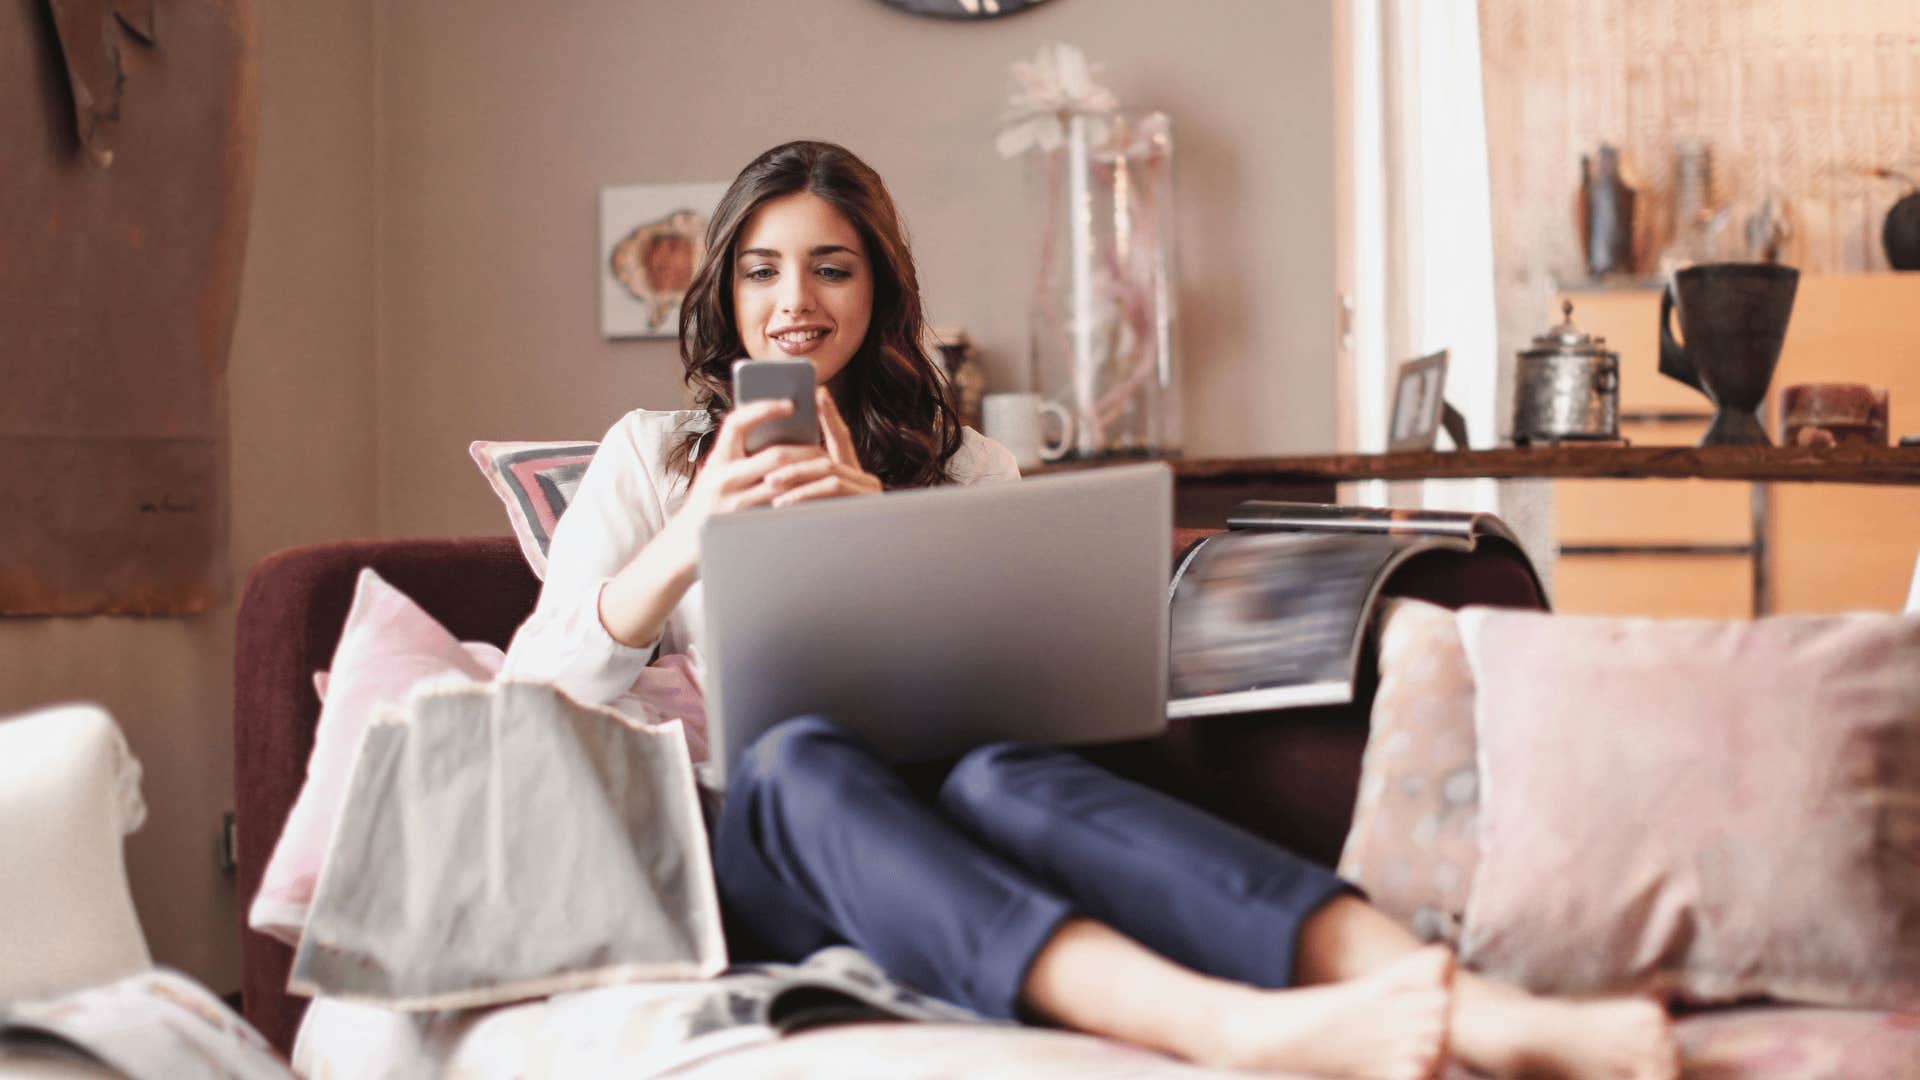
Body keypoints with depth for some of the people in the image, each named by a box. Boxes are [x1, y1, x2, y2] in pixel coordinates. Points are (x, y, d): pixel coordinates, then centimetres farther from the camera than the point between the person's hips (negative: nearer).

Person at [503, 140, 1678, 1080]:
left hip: (920, 820, 1)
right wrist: (685, 542, -13)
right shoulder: (651, 455, 18)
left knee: (1003, 775, -36)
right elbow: (534, 693, 4)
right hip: (746, 835, -1)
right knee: (802, 757, -38)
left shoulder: (961, 462, 22)